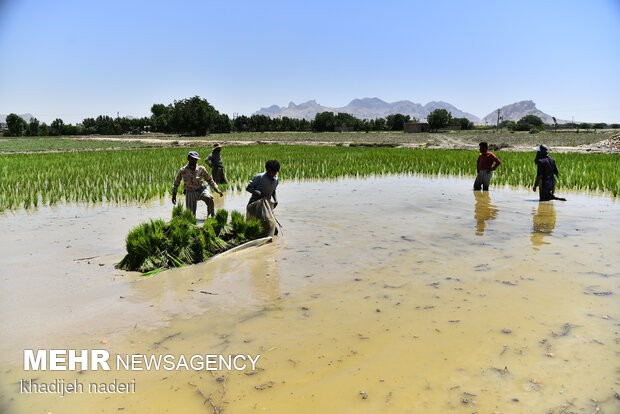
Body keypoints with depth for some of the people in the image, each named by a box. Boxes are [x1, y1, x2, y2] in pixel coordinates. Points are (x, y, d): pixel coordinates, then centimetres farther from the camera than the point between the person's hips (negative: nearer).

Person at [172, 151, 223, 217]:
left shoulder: (201, 169, -10)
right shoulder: (182, 171, -11)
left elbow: (209, 180, 3)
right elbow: (176, 183, 6)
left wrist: (217, 190, -7)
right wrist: (174, 195, 9)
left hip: (200, 190, 0)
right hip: (190, 193, 0)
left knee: (209, 198, -35)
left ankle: (211, 216, -13)